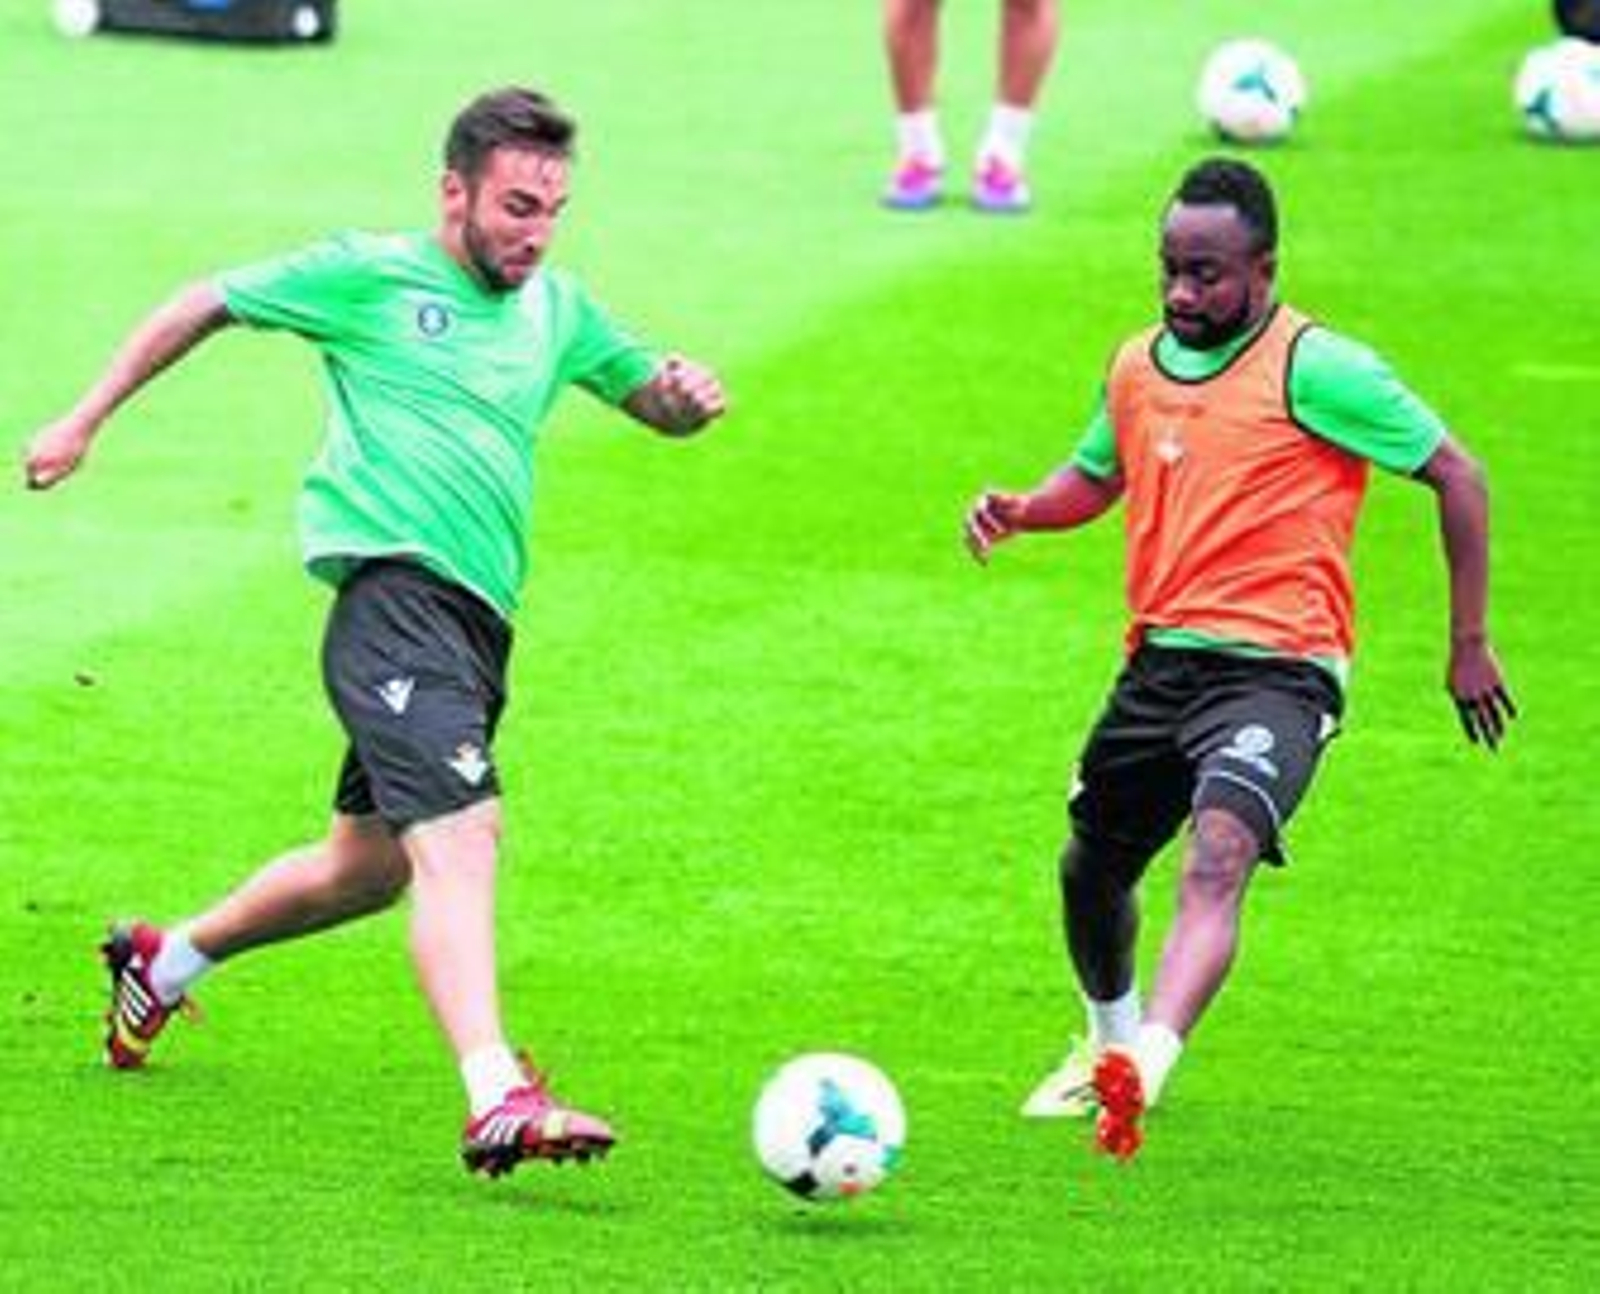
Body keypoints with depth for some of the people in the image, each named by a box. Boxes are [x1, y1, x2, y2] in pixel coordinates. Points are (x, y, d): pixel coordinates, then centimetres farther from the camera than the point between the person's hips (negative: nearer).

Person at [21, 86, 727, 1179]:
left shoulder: (558, 308, 17)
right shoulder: (368, 277, 0)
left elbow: (654, 403, 30)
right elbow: (206, 306, 12)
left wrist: (688, 396, 5)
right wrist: (86, 421, 13)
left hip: (479, 620, 8)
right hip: (396, 588, -8)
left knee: (365, 870, 19)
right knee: (460, 832, -25)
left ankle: (163, 961, 43)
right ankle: (499, 1104, -37)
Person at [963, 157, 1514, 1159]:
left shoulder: (1318, 371, -10)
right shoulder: (1139, 366, 10)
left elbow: (1457, 476, -4)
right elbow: (1096, 476, 30)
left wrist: (1470, 646, -2)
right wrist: (1021, 511, 7)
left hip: (1276, 670, -7)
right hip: (1160, 663, 7)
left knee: (1217, 861, -30)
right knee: (1091, 875, 19)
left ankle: (1146, 1065, -49)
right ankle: (1109, 1037, 48)